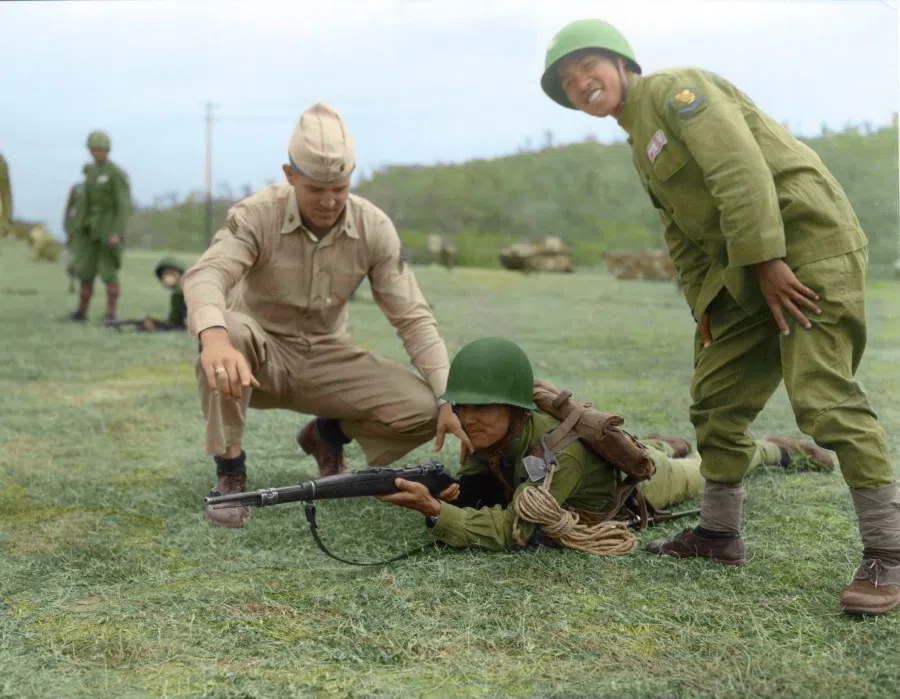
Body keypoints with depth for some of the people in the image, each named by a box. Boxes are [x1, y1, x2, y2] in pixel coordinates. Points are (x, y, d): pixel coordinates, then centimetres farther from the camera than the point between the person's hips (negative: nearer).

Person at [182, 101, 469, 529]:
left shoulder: (374, 229, -11)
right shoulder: (257, 216, -20)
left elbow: (413, 319, -9)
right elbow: (205, 276, -38)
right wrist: (214, 338, -61)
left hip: (326, 359, 3)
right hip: (261, 356, -3)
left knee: (423, 410, -19)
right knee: (229, 330, -39)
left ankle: (328, 434, 13)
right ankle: (229, 473, -19)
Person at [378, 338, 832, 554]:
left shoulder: (560, 450, -49)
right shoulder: (486, 435, -30)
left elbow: (512, 531, -52)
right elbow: (472, 500, -22)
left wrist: (435, 510, -65)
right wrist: (440, 499, -44)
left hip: (637, 477, -3)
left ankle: (773, 449, 57)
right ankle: (669, 446, 64)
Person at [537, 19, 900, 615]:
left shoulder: (674, 87, -7)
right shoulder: (642, 144, 22)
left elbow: (740, 168, -18)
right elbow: (683, 235, 23)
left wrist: (766, 259, -21)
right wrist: (703, 304, 12)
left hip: (807, 240, -10)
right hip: (747, 266, 10)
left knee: (823, 397, -16)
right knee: (717, 396, 12)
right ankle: (720, 530, 25)